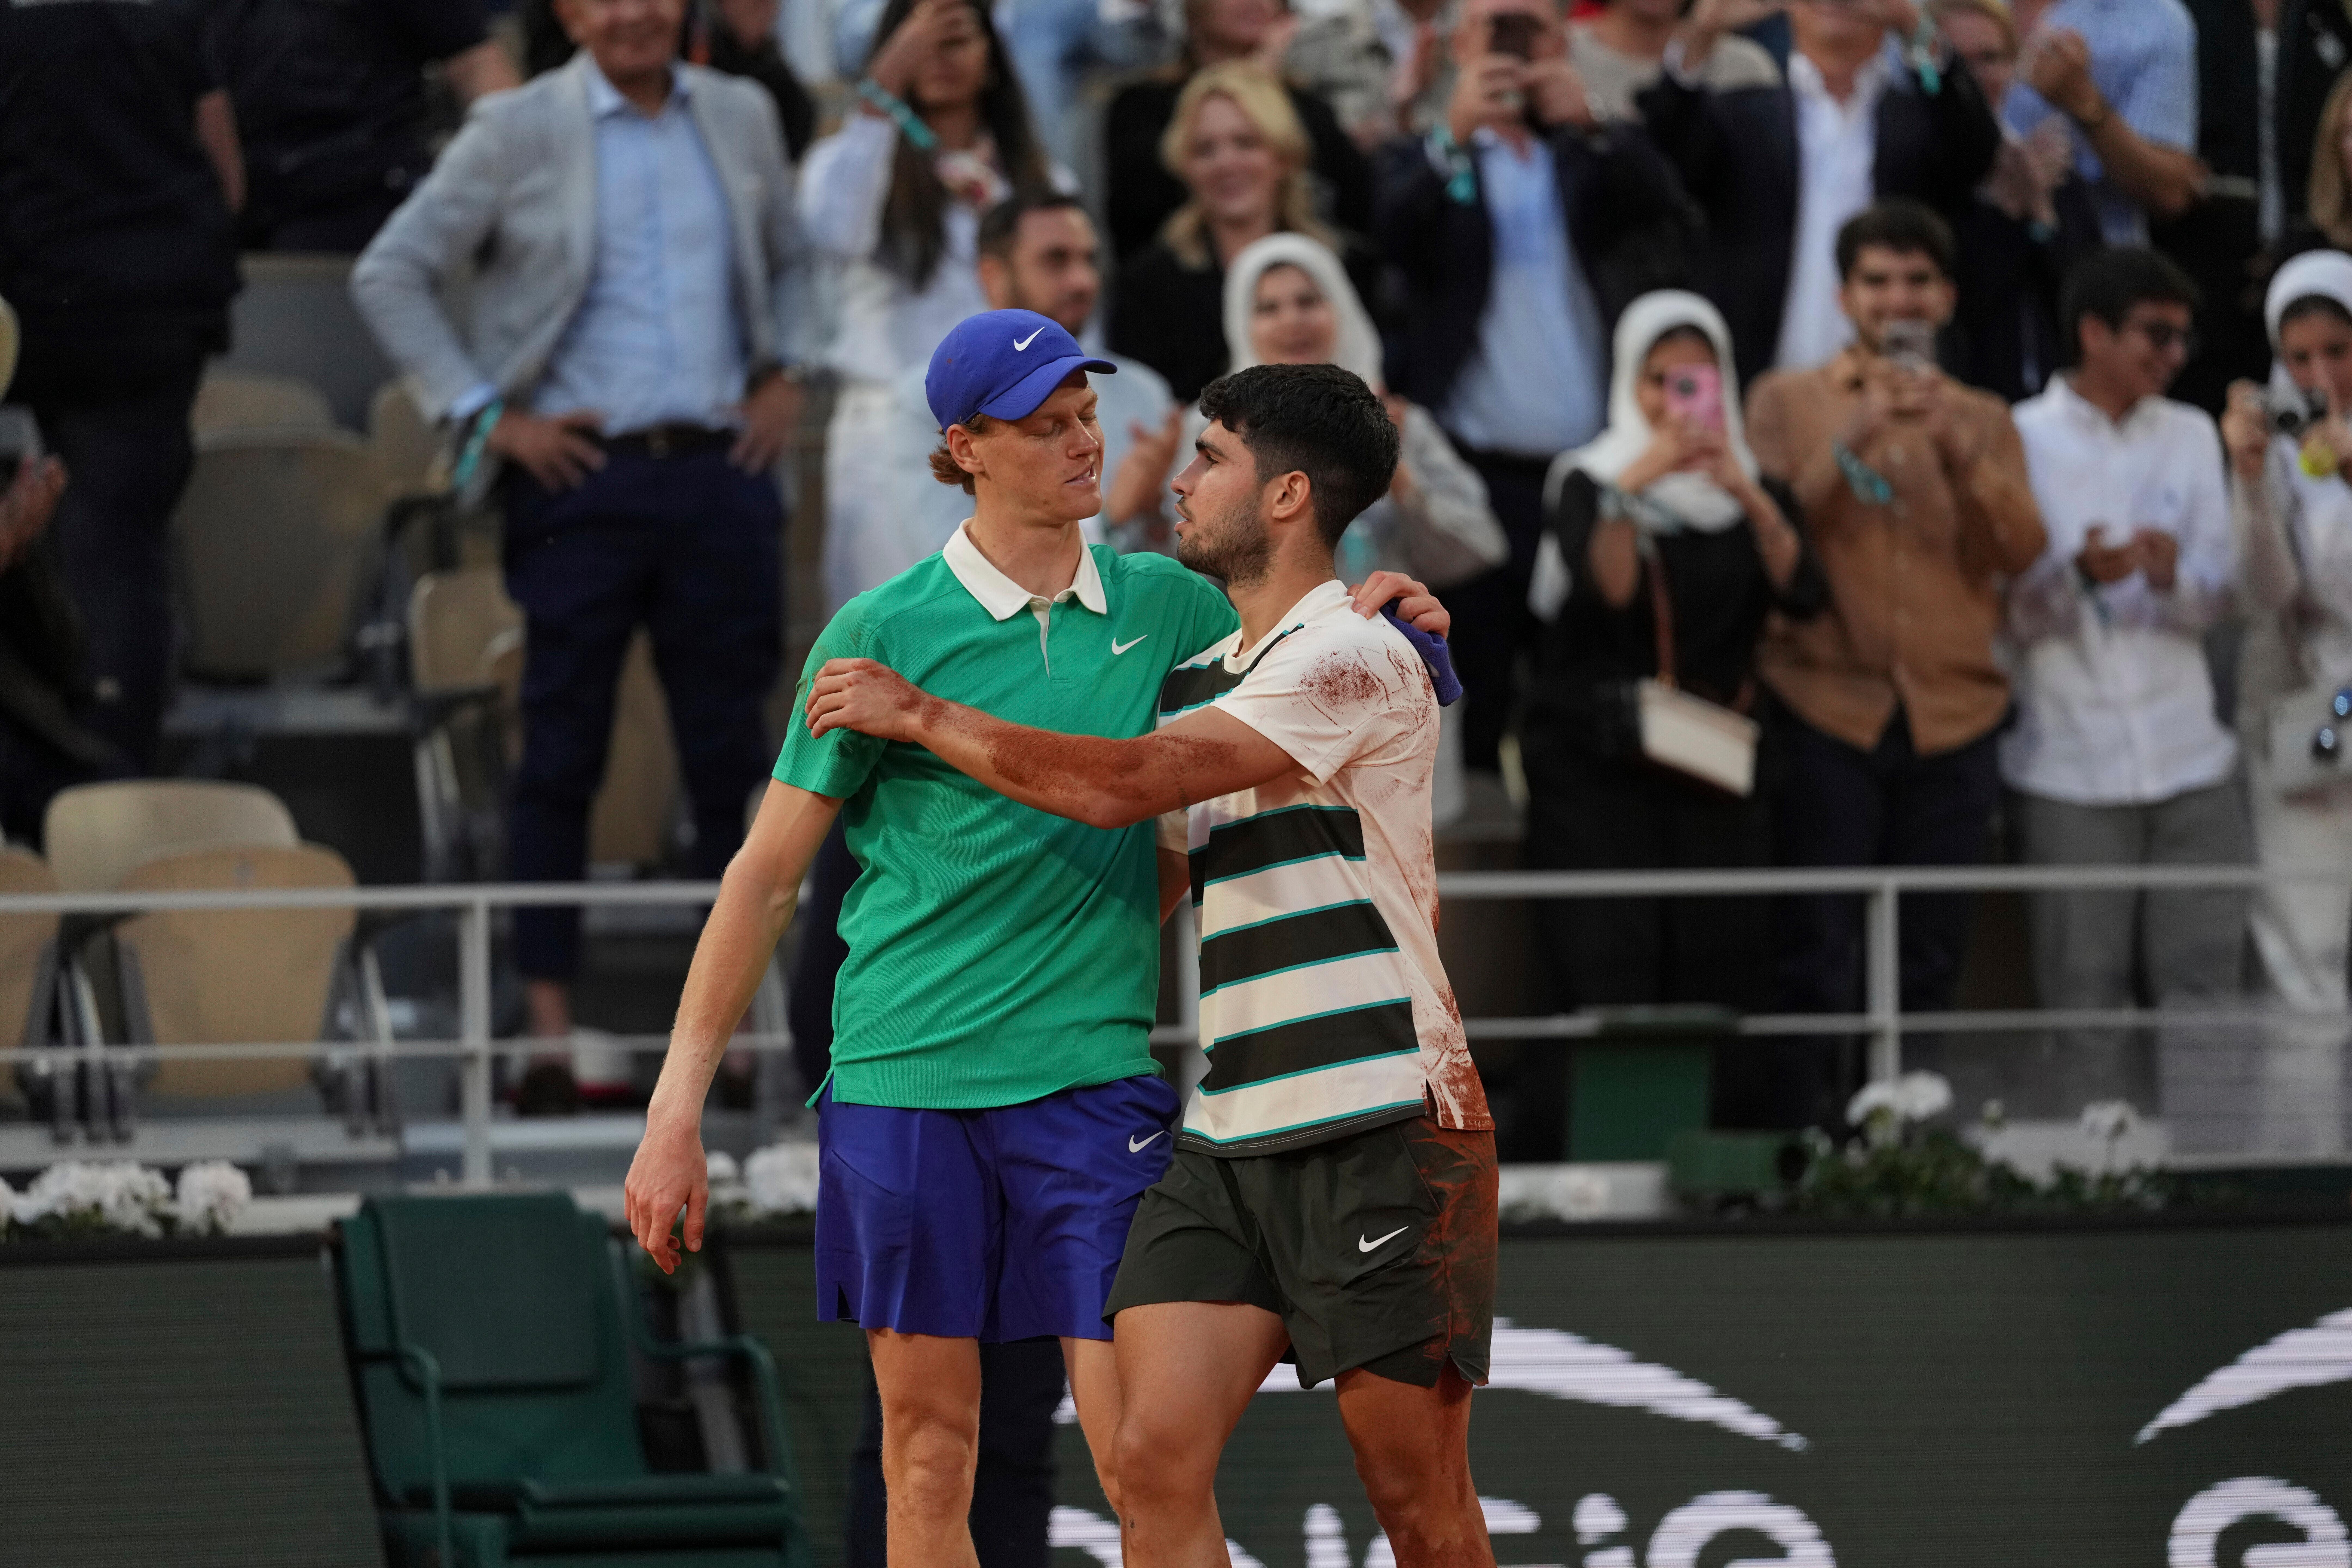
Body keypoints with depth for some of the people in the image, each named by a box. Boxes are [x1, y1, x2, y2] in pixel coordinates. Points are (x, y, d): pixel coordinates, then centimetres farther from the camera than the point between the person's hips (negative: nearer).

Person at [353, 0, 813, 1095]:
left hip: (719, 470, 3)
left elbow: (790, 262, 28)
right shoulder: (518, 133, -1)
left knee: (732, 752, 5)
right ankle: (553, 1023, 2)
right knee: (564, 752, -2)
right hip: (583, 474, -3)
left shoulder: (741, 118, 12)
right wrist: (484, 416, -5)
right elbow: (390, 276, 0)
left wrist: (782, 375, 12)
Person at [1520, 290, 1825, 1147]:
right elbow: (1607, 588, -13)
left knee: (1720, 975, -5)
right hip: (1596, 767, -3)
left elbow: (1804, 595, -6)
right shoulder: (1590, 482, 4)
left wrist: (1749, 497, -18)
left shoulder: (1756, 491, 12)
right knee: (1604, 977, -14)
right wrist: (1632, 488, -23)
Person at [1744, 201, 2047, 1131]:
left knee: (1929, 959, 4)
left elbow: (2022, 551, 0)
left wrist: (1963, 453, -15)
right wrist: (1852, 443, -17)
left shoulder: (1983, 421, 13)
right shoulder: (1789, 401, 8)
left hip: (1952, 714, 3)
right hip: (1827, 711, -2)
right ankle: (1811, 1133, -5)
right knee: (1818, 957, -7)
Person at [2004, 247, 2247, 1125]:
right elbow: (2006, 612, -2)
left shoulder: (2191, 437, 12)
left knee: (2203, 986, 0)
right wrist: (2078, 575, -21)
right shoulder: (2022, 442, 1)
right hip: (2069, 771, -3)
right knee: (2085, 1002, -1)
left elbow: (2219, 597, 8)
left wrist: (2177, 578, -14)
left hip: (2188, 760, 3)